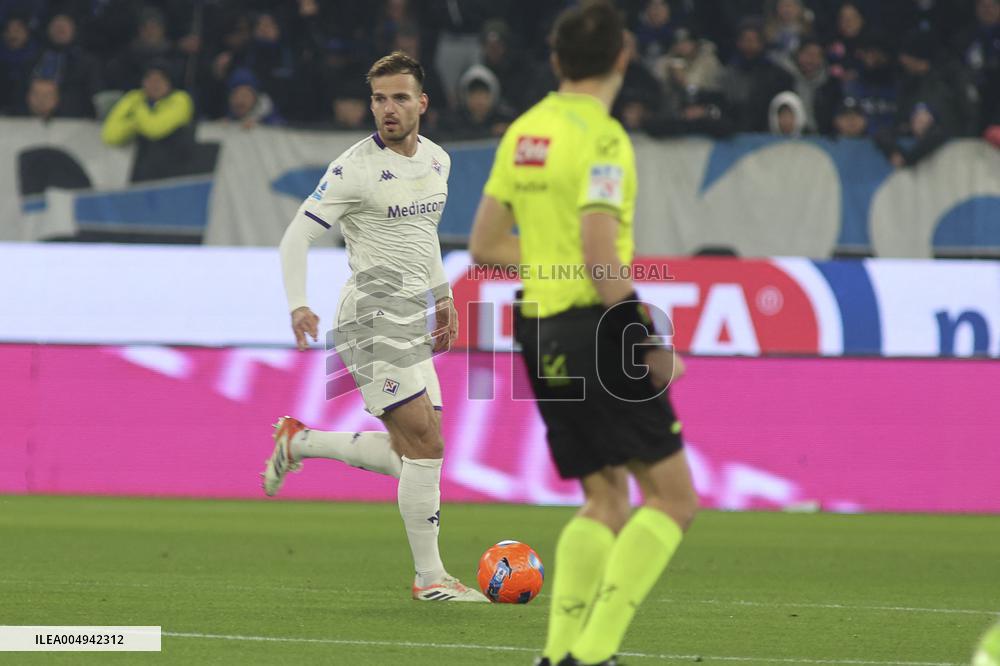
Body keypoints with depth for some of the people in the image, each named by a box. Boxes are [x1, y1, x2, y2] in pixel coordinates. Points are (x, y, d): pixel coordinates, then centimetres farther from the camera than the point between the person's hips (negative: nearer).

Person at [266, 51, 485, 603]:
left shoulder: (438, 160, 10)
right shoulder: (355, 169, -13)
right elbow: (297, 235, -12)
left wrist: (442, 295, 26)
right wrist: (297, 305, -25)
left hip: (412, 314, 8)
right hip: (373, 316, -8)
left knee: (411, 456, 8)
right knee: (426, 445, -13)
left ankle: (297, 443, 24)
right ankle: (429, 578, -6)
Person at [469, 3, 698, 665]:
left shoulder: (523, 132, 10)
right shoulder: (602, 138, -14)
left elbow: (485, 244, 14)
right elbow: (601, 260, -21)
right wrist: (655, 345, -16)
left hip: (541, 335, 8)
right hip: (598, 328, -8)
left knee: (606, 501, 15)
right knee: (673, 496, -2)